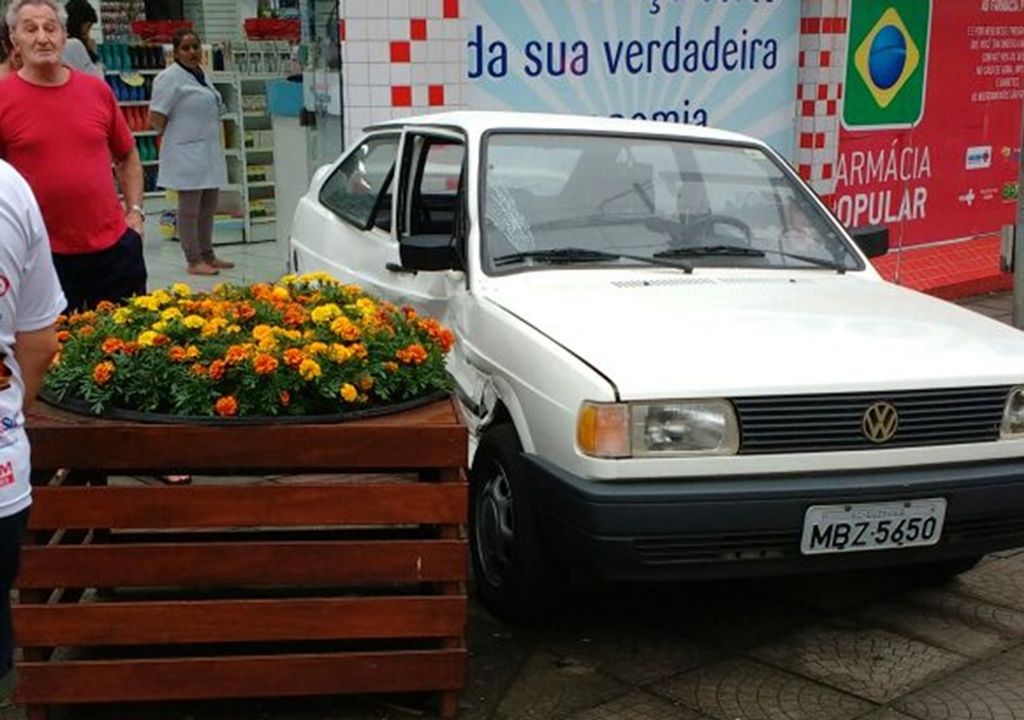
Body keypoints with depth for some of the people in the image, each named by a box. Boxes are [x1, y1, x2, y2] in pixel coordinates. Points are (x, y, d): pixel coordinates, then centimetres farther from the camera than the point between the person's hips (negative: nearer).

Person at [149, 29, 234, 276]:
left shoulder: (201, 74, 14)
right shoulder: (170, 78, -12)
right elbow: (155, 118, -14)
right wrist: (176, 135, -2)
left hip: (209, 152, 9)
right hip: (187, 153, -9)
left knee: (208, 207, 14)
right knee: (190, 208, -2)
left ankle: (208, 255, 24)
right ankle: (194, 261, 3)